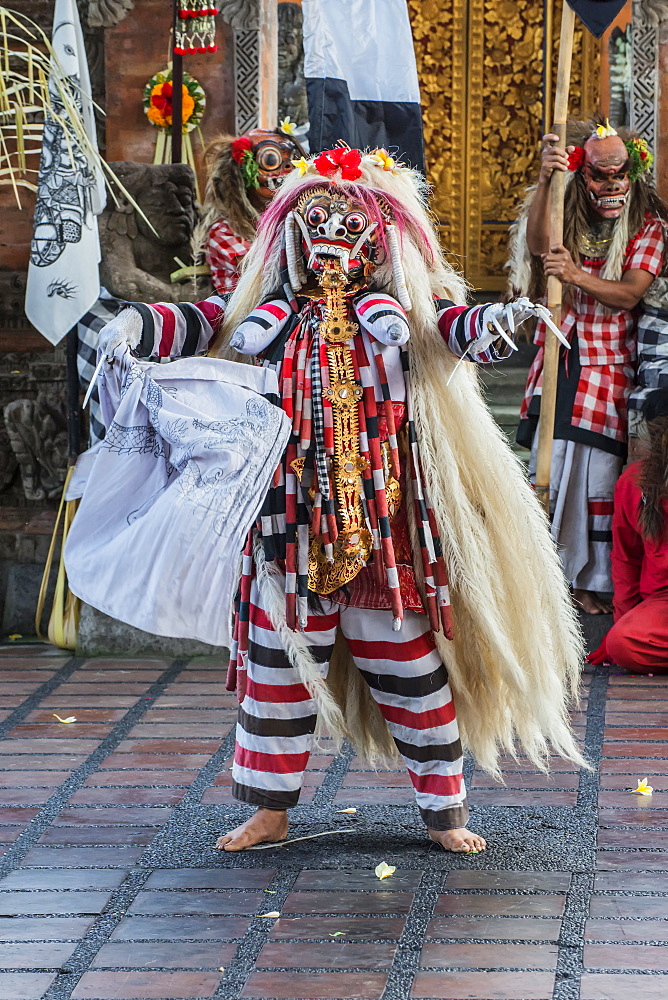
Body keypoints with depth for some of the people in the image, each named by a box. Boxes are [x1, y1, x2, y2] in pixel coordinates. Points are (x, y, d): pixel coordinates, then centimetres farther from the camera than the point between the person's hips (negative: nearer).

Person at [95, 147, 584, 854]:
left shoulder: (404, 308, 3)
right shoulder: (269, 313, 9)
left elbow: (458, 328, -9)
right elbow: (203, 324, 7)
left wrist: (496, 322, -31)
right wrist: (140, 324, -11)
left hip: (383, 523, -2)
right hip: (289, 523, 2)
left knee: (408, 660, 3)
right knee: (278, 657, 7)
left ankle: (444, 810, 15)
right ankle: (271, 811, 19)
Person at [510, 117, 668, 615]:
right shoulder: (566, 215, 3)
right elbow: (537, 246, -21)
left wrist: (578, 276, -29)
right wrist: (545, 181, -35)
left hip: (610, 366, -1)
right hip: (558, 358, 1)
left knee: (599, 475, 0)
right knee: (547, 466, -1)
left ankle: (590, 581, 12)